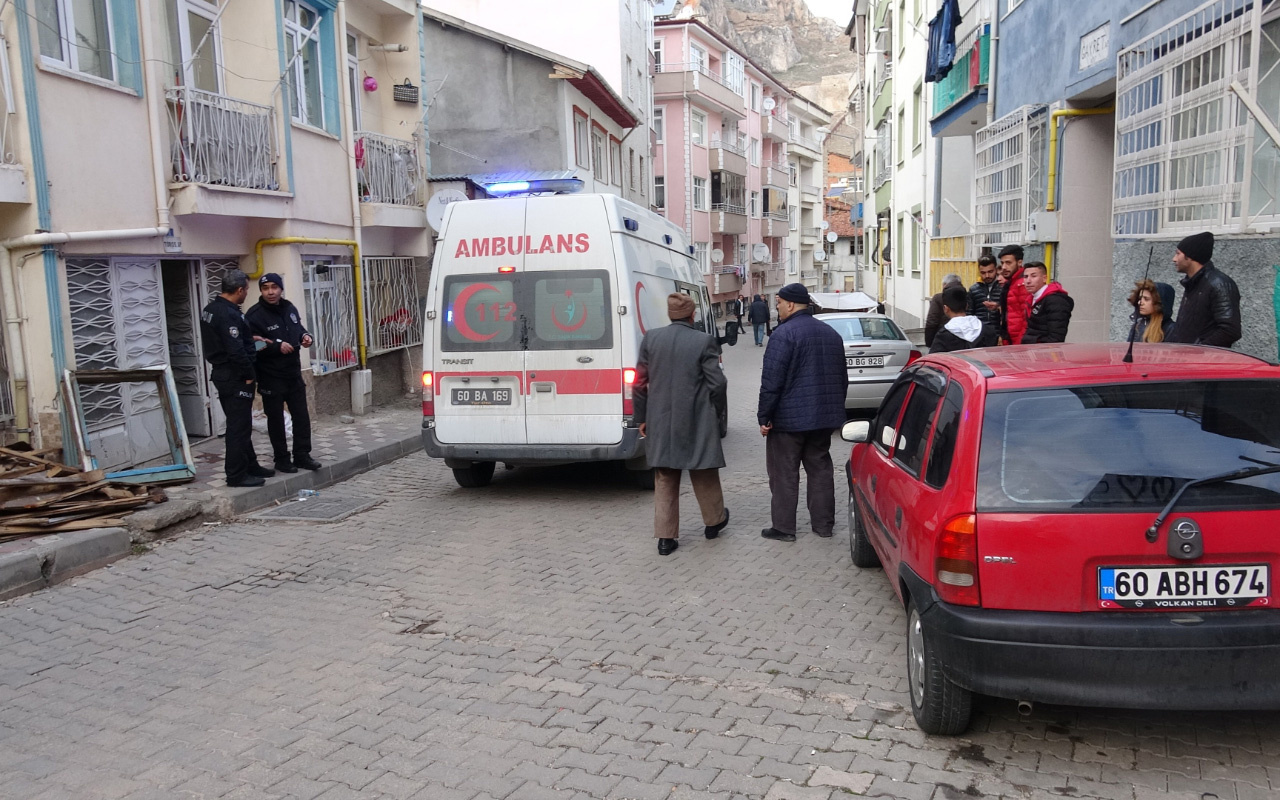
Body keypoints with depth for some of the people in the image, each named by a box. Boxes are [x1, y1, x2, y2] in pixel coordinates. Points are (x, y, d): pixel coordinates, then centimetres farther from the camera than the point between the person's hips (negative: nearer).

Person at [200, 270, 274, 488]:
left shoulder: (210, 310, 11)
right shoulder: (229, 314, -21)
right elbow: (236, 351, -25)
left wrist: (251, 339, 15)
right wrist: (249, 375, -14)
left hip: (222, 373, 10)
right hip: (235, 378, -10)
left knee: (240, 425, 18)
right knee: (239, 427, -4)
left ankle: (250, 466, 28)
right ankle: (236, 475, 2)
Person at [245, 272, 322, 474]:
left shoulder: (289, 308, 7)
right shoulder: (254, 315, -13)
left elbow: (299, 328, 22)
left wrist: (305, 336, 1)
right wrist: (277, 346, -27)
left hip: (293, 373, 6)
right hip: (271, 377, -6)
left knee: (301, 415, 8)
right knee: (276, 418, 4)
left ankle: (302, 455, 19)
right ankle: (281, 459, 15)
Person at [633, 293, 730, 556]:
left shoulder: (651, 339, 0)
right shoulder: (704, 341, -9)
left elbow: (640, 382, 2)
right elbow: (717, 383, -9)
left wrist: (642, 417, 11)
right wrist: (718, 414, 6)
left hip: (661, 421, 2)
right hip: (697, 423, -2)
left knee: (665, 481, 10)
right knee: (704, 475, 17)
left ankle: (666, 537, 11)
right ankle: (714, 521, 35)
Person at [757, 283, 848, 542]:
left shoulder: (785, 333, -15)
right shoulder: (831, 333, 11)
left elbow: (772, 380, -18)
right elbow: (842, 377, 18)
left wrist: (764, 416, -13)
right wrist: (835, 408, 25)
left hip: (789, 417, -7)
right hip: (824, 416, 7)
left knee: (784, 474, 2)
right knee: (820, 469, 14)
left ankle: (783, 527, 7)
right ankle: (823, 523, 20)